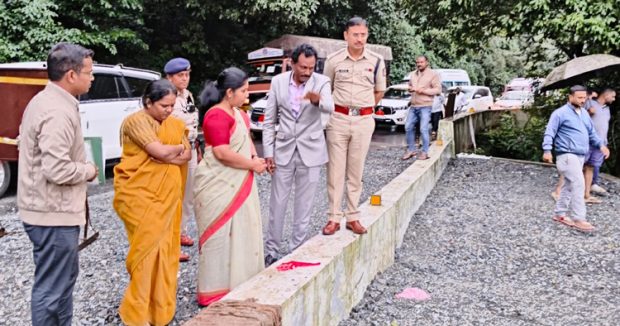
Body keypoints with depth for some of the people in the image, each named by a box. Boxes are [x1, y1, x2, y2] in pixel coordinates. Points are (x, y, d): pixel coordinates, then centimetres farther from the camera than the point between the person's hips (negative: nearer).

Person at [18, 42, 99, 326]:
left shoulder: (43, 101, 10)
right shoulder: (58, 113, -23)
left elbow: (24, 140, 22)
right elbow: (58, 170, -30)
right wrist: (88, 171, -10)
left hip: (48, 208, 11)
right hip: (54, 214, -11)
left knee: (64, 277, 23)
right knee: (51, 288, 0)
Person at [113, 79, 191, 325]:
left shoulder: (174, 124, 11)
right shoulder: (136, 121, -11)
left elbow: (187, 155, 2)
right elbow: (160, 151, -21)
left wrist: (166, 155, -15)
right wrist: (178, 148, -3)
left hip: (165, 196, 6)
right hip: (139, 196, -6)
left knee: (164, 249, 7)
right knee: (147, 250, -6)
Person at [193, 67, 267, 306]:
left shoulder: (237, 113, 11)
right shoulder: (216, 116, -18)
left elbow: (245, 138, 21)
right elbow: (223, 153, -24)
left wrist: (255, 157, 0)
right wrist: (253, 165, -15)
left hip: (237, 184, 10)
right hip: (218, 186, -10)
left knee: (240, 231, 15)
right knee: (221, 236, -3)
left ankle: (239, 283, 29)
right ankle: (216, 292, 7)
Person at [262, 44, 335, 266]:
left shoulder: (321, 82, -6)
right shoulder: (278, 82, -1)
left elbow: (329, 107, -26)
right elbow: (269, 120, 3)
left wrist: (318, 100, -49)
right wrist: (268, 152, -2)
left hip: (310, 152, -1)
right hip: (283, 151, 1)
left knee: (304, 206, 7)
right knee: (277, 204, 7)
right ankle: (271, 251, 19)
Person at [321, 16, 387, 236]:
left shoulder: (376, 61, 0)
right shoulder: (333, 60, -2)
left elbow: (379, 91, 14)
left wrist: (364, 109, 11)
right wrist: (331, 110, 12)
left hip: (364, 121, 1)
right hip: (338, 119, -1)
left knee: (356, 172, 7)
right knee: (335, 170, 1)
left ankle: (353, 217, 15)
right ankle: (334, 218, 8)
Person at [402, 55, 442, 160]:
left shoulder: (433, 74, -3)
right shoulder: (413, 74, 16)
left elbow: (438, 90, -7)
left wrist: (424, 90, -18)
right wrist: (410, 89, 3)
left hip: (425, 106, -6)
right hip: (413, 106, 6)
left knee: (423, 129, -10)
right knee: (408, 127, 5)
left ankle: (425, 152, 0)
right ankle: (411, 150, 17)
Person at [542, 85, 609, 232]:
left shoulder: (584, 113, 17)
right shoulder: (560, 113, -8)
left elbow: (591, 133, 24)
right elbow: (549, 133, -12)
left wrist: (601, 145, 7)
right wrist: (547, 150, -23)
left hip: (580, 156, 8)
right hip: (567, 155, -8)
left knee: (569, 185, 12)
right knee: (578, 184, -15)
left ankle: (560, 214, 22)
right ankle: (578, 219, -12)